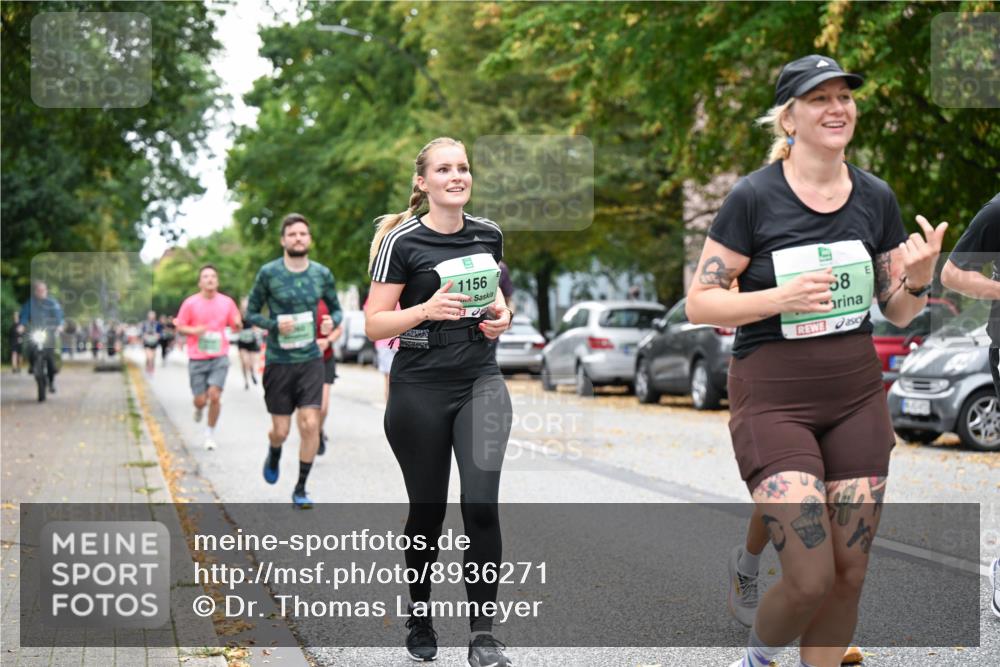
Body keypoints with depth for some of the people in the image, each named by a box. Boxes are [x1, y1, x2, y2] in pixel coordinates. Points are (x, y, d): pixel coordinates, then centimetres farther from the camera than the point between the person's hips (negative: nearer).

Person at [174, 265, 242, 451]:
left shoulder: (227, 302, 2)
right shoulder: (190, 303, -3)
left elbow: (236, 327, 12)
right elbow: (180, 328, 4)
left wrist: (238, 324, -12)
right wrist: (194, 330, -16)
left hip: (219, 358, 1)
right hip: (197, 359, 0)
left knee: (214, 396, -12)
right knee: (200, 400, 0)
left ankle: (210, 434, 8)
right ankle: (199, 408, 40)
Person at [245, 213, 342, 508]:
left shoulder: (322, 274, 1)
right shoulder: (268, 273, -6)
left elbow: (336, 309, 14)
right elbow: (251, 312, 1)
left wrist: (332, 321, -9)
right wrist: (275, 323, -18)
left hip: (311, 360, 2)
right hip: (278, 361, -1)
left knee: (310, 425, -9)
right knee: (281, 430, 4)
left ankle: (301, 489, 7)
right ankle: (274, 454, 42)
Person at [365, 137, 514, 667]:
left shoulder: (489, 234, 6)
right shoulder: (402, 240, -8)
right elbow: (374, 325, -8)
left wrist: (500, 314, 3)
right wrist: (428, 309, -24)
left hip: (481, 382, 3)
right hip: (420, 389, -3)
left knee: (481, 503, -12)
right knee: (427, 510, 7)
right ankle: (419, 617, 30)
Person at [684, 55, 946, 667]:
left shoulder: (877, 198, 4)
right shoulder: (755, 197, -9)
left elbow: (899, 314, 11)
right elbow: (700, 303, -9)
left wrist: (918, 279, -11)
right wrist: (782, 298, -23)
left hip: (857, 393, 5)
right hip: (773, 398, -5)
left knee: (849, 574, 6)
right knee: (811, 579, -11)